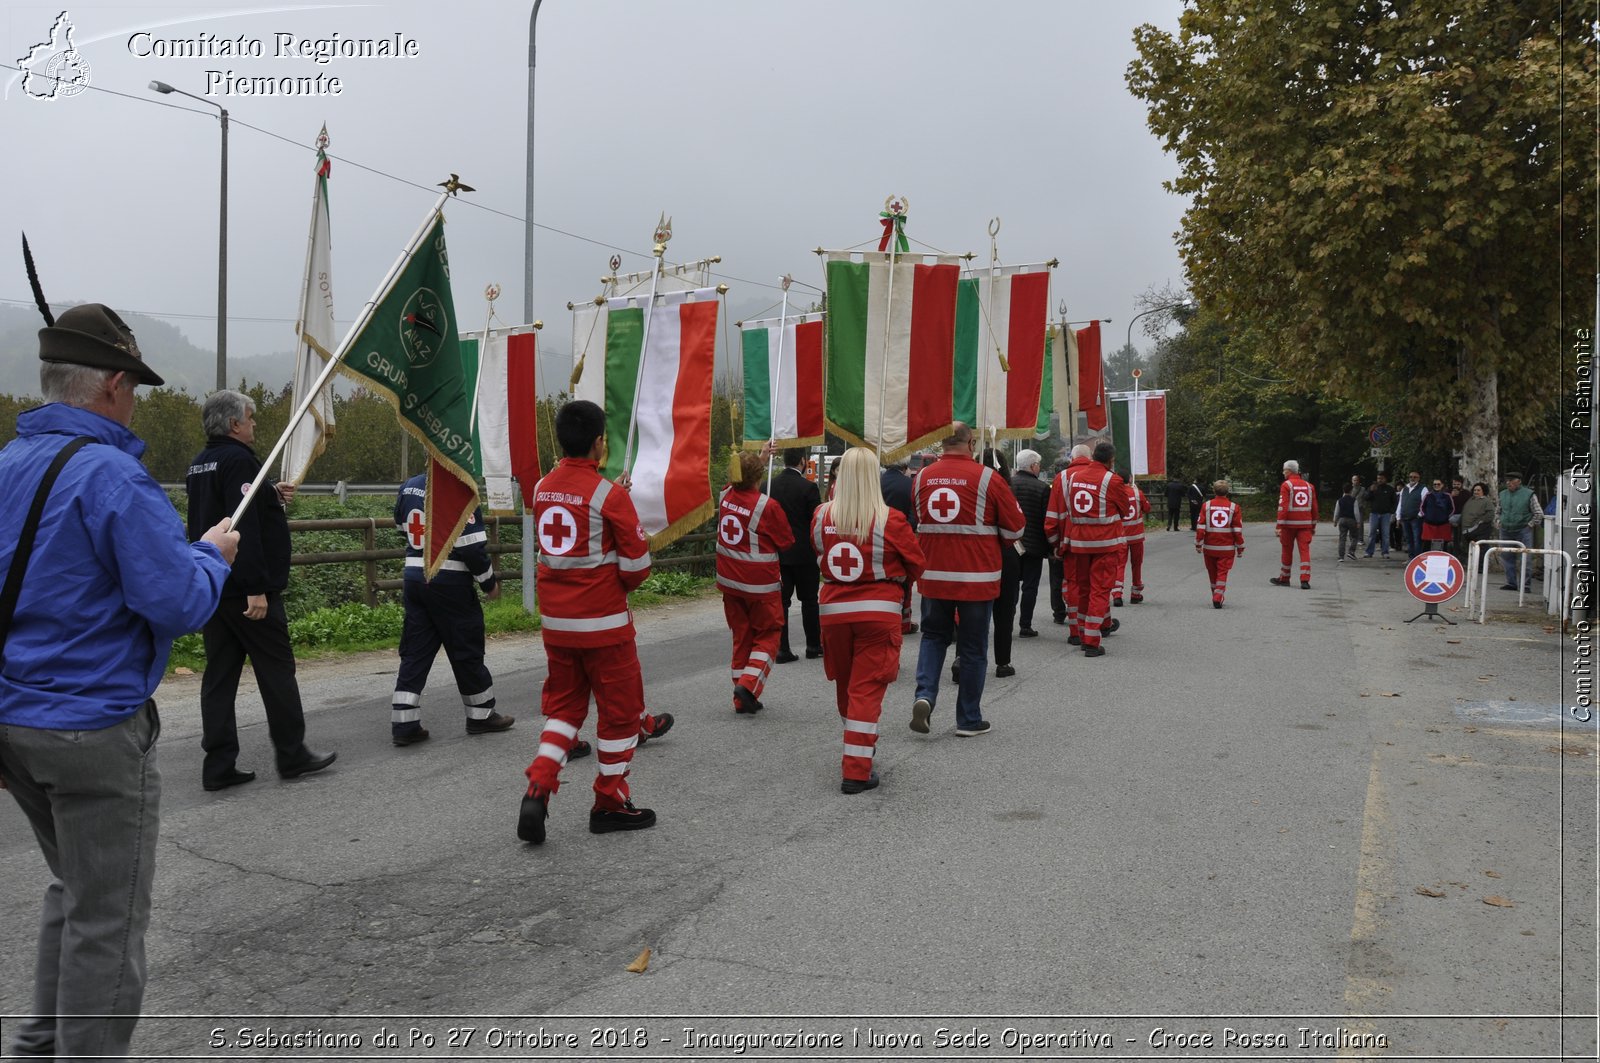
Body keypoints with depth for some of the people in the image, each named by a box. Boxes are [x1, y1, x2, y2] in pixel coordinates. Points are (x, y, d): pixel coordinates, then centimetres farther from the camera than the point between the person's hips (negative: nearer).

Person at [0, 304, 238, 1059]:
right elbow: (179, 603, -22)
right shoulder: (111, 475, -19)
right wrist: (212, 554, -2)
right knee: (107, 920, 5)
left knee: (74, 890, 25)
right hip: (95, 730, -9)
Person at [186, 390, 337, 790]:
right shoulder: (239, 461, -16)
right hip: (246, 591, -9)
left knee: (220, 674, 9)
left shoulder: (199, 464, 14)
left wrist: (270, 495, 21)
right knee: (277, 670, 2)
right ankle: (292, 755, 12)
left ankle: (218, 765, 10)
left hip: (211, 587, 9)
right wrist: (257, 588, -25)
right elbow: (245, 528, -24)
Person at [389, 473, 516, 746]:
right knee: (467, 651, 8)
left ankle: (404, 724, 6)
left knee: (415, 653, 9)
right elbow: (472, 547, -18)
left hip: (415, 578, 6)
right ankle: (481, 715, 22)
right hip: (450, 585, -6)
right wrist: (489, 583, -6)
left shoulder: (408, 487, 5)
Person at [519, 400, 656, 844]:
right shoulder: (609, 493, -15)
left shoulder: (542, 489, 3)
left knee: (563, 706, 18)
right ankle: (610, 804, 20)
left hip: (555, 620, 6)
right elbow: (637, 564, -13)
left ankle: (538, 789, 0)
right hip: (603, 622, -6)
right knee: (620, 709, 10)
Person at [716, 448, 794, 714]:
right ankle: (748, 684, -9)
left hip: (729, 580, 6)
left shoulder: (725, 496, -3)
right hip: (759, 582, -6)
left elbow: (741, 482, 23)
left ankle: (742, 700, 17)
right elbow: (787, 542, -7)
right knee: (767, 635, 9)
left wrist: (760, 457, 31)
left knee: (741, 636, 15)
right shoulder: (768, 506, -20)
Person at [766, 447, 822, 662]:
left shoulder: (770, 485, 0)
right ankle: (813, 646, 16)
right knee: (809, 600, 9)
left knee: (781, 600, 4)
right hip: (803, 552, -3)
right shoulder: (808, 487, -13)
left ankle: (781, 649, 3)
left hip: (777, 553, 3)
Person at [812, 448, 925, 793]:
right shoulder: (890, 520, -14)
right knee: (867, 689, 2)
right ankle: (856, 771, 1)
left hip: (833, 610, 4)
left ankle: (859, 745, 43)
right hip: (878, 612, -3)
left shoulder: (822, 516, -5)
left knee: (844, 683, 21)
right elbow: (915, 566, -3)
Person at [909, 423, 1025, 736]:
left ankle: (925, 695, -2)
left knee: (934, 636, 19)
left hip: (933, 575, 3)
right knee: (973, 647, 9)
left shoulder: (923, 477, 1)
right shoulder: (988, 478, -10)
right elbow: (1015, 528, -3)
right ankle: (969, 719, 16)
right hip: (977, 576, -3)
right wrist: (994, 543, 17)